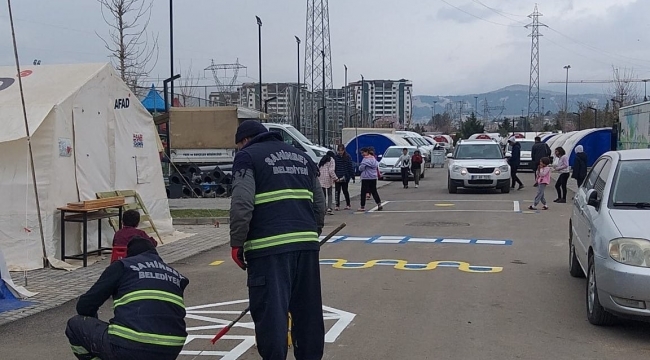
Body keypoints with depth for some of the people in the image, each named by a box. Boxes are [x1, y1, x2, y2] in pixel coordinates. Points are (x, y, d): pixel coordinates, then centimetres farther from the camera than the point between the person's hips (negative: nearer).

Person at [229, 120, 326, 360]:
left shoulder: (247, 156, 4)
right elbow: (319, 203, 21)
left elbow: (241, 205, -10)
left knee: (271, 309, -4)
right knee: (308, 309, 13)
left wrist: (237, 243, -4)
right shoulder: (302, 157, 23)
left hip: (269, 246, -6)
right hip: (306, 243, 6)